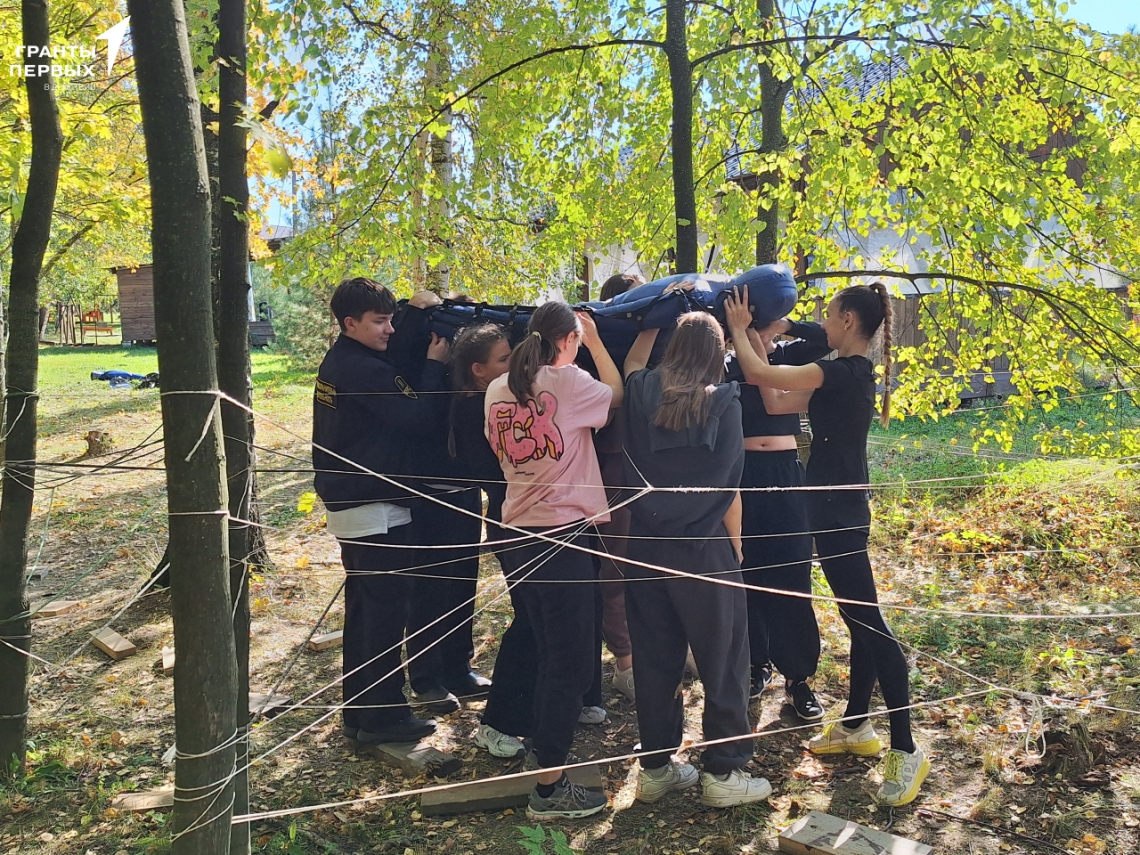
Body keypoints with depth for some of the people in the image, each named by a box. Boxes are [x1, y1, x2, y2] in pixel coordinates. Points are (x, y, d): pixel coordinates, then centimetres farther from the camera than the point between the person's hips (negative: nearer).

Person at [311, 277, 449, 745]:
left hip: (349, 502, 11)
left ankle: (358, 708, 26)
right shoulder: (362, 370, -20)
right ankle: (383, 714, 6)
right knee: (386, 609, -2)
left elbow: (391, 344, 24)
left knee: (364, 606, 17)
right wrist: (434, 364, -10)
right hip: (377, 507, -11)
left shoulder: (339, 361, 11)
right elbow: (418, 415, -22)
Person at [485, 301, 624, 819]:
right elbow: (616, 395, 6)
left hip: (517, 531, 7)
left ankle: (547, 753, 35)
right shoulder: (568, 381, -11)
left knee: (548, 653, 22)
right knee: (570, 662, 2)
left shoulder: (498, 390, 7)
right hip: (563, 533, -7)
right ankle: (549, 787, 7)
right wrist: (595, 340, 13)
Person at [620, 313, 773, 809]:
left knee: (654, 660, 13)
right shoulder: (722, 402, -10)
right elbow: (729, 486, -8)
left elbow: (632, 365, 26)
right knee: (722, 662, 8)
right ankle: (723, 772, 14)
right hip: (704, 549, -4)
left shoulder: (643, 393, 0)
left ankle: (656, 767, 24)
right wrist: (734, 548, 3)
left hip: (647, 546, 5)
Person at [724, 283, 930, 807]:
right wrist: (759, 339, 11)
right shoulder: (850, 374, 12)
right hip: (835, 510, 10)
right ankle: (856, 728, 28)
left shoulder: (847, 371, -17)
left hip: (839, 515, -10)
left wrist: (739, 330, -2)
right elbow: (776, 403, 10)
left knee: (868, 621, -7)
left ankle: (905, 750, -1)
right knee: (858, 619, 16)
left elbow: (758, 374, -19)